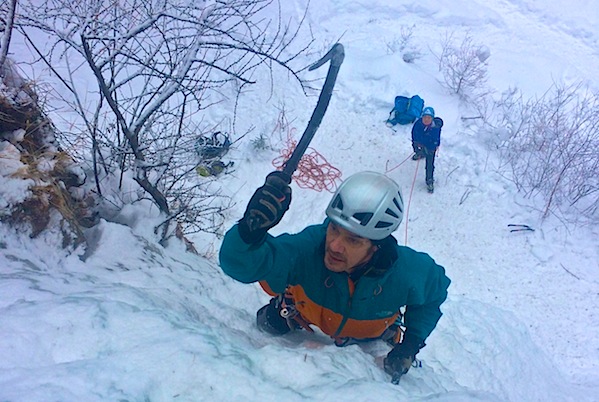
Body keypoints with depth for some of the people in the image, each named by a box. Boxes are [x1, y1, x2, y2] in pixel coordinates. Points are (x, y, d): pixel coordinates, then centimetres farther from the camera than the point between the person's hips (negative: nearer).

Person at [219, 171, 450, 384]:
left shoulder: (408, 272, -40)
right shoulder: (309, 246, -47)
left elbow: (433, 293, -14)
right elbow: (239, 264, -55)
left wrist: (410, 346, -19)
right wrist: (251, 228, -76)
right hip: (307, 313, 0)